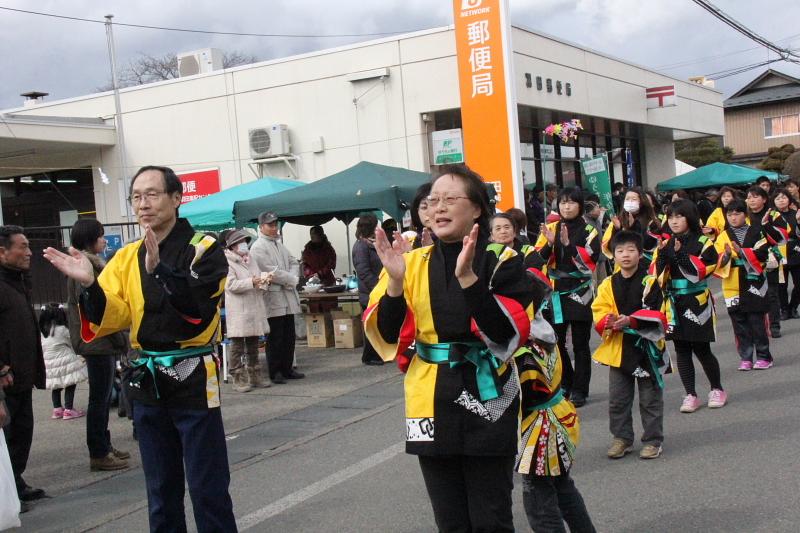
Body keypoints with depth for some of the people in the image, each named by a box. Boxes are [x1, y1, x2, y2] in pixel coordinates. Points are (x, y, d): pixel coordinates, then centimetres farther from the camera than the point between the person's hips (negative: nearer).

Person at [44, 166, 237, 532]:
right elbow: (111, 318, -1)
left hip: (193, 381, -5)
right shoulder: (126, 258, 8)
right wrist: (89, 284, -19)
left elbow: (199, 305, -23)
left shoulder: (203, 249, -8)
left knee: (207, 489, 0)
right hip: (147, 382, 5)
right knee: (161, 490, 17)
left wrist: (159, 269, -33)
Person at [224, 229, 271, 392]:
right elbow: (230, 285, -17)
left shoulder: (250, 260, 17)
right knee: (237, 345, -4)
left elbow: (258, 278, 23)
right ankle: (238, 379, 1)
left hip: (254, 309, 8)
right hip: (238, 311, -8)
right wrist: (252, 282, -24)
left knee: (253, 344, 14)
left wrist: (264, 279, 0)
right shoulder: (227, 262, -7)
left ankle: (255, 375, 21)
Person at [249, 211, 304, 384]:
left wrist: (293, 277, -3)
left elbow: (293, 262, 18)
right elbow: (271, 272, -17)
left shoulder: (279, 244, 19)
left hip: (288, 297, 8)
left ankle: (287, 369, 20)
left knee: (289, 336, 11)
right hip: (273, 299, -8)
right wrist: (292, 279, -9)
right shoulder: (258, 247, -9)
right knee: (275, 338, -3)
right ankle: (275, 372, 5)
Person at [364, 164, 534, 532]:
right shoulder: (413, 263, 5)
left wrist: (468, 277, -26)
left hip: (486, 405, -3)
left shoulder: (502, 262, -5)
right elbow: (385, 337, -1)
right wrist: (395, 282, -16)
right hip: (431, 407, 3)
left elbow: (509, 334, -18)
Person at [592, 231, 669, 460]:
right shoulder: (608, 285, 3)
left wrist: (630, 320, -25)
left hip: (646, 347, -3)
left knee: (650, 398, 7)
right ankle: (621, 438, 25)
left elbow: (658, 315, -13)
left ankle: (653, 440, 20)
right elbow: (599, 312, 0)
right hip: (617, 348, 4)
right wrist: (608, 321, -21)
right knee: (617, 398, 11)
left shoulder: (650, 282, -8)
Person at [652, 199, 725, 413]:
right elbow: (655, 274, 3)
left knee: (701, 349, -2)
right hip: (674, 304, 4)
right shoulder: (665, 244, 9)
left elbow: (702, 270, -14)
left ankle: (717, 389, 19)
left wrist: (681, 255, -21)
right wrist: (662, 256, -13)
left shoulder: (703, 243, -3)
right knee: (681, 351, 5)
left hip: (697, 303, -4)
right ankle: (690, 395, 12)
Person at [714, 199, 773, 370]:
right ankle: (745, 358, 13)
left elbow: (762, 254, -12)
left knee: (757, 322, 0)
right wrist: (726, 255, -19)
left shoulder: (756, 233, 1)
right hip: (732, 287, 2)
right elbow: (717, 262, 1)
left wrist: (741, 252, -21)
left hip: (753, 284, -2)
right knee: (740, 324, 6)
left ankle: (763, 356, 11)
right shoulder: (722, 237, 7)